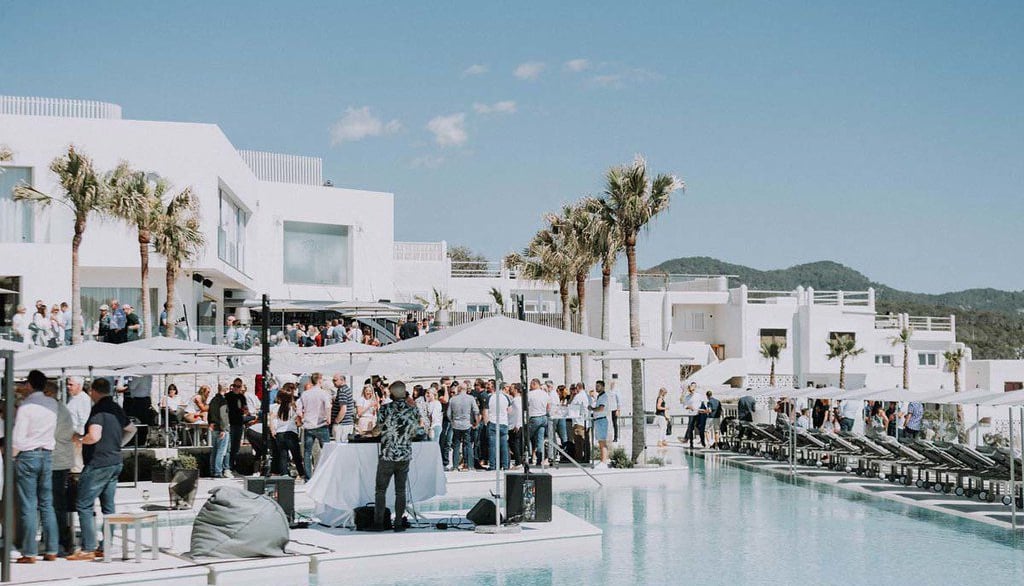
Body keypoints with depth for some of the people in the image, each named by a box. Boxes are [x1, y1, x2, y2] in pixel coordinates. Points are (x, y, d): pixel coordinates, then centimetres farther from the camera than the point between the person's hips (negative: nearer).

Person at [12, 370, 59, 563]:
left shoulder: (25, 407, -13)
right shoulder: (52, 404, 4)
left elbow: (18, 439, -15)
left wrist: (12, 455, 4)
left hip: (27, 455, -5)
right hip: (47, 455, 5)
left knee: (28, 506, -2)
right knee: (47, 504, 9)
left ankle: (29, 553, -3)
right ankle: (51, 550, 9)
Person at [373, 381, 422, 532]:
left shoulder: (385, 409, -11)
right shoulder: (413, 410, -3)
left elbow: (380, 425, 4)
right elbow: (415, 432, 8)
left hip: (387, 456, -2)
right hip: (405, 457, 2)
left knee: (380, 490, 9)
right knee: (400, 491, 9)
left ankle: (379, 523, 10)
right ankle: (398, 523, 10)